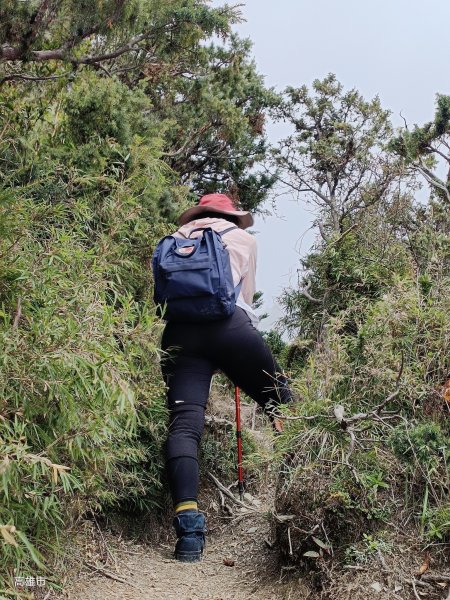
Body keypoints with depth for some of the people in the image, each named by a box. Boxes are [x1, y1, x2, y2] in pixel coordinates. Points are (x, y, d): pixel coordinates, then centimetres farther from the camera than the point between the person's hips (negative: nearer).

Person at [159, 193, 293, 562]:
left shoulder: (177, 239, 29)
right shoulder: (243, 238, 24)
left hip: (180, 330, 2)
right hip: (230, 324, -2)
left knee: (184, 423, -8)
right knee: (281, 402, 11)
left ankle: (188, 523, -23)